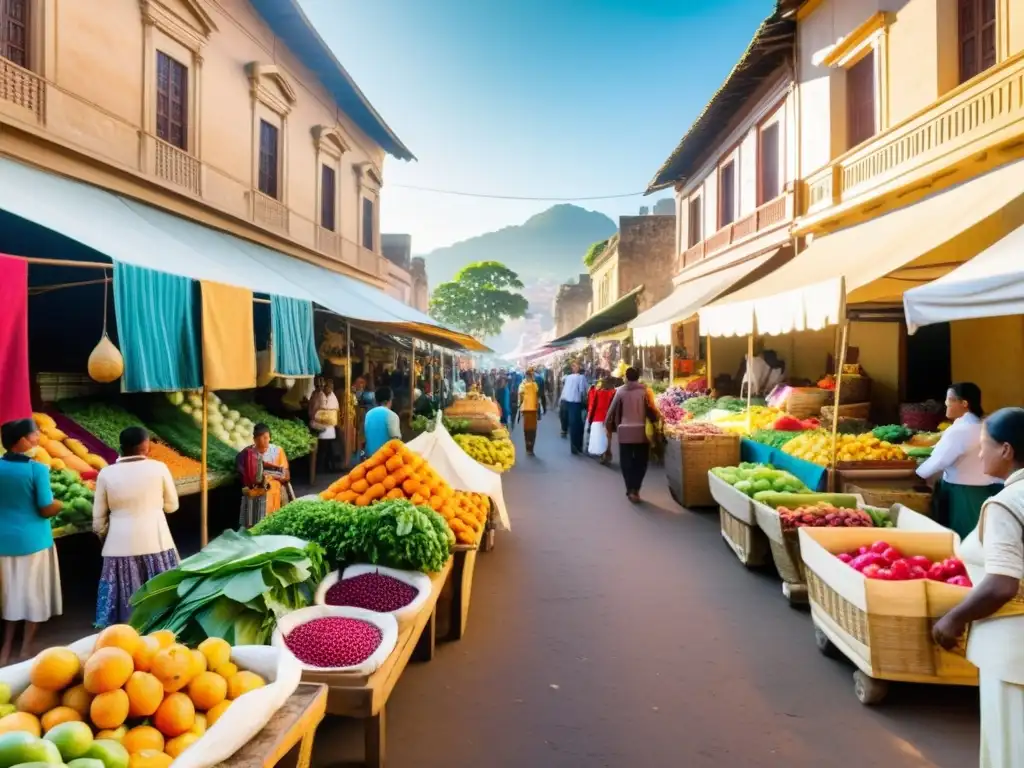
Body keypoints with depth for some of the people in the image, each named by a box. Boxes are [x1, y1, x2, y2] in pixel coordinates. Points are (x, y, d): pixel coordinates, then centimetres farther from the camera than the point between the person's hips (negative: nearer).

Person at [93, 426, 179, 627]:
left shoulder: (106, 474, -2)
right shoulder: (159, 468, -6)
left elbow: (98, 516, 5)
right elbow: (172, 505, 5)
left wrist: (102, 535, 22)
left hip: (121, 545, 1)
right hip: (156, 541, -1)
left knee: (125, 602, 8)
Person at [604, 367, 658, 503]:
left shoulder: (620, 391, -1)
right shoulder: (645, 391, -3)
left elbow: (612, 412, 0)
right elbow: (652, 411, -7)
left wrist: (611, 427, 12)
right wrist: (655, 418, 13)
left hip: (624, 431, 0)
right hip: (641, 431, 0)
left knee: (626, 461, 10)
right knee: (640, 462, 11)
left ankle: (630, 489, 6)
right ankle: (635, 489, 5)